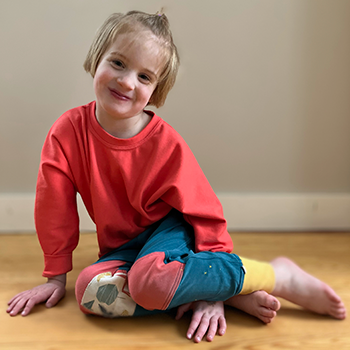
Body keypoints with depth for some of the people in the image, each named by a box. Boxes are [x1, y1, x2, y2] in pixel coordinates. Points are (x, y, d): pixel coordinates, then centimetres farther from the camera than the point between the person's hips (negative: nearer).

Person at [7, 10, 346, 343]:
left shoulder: (166, 144, -18)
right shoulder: (69, 131, -12)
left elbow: (207, 213, -14)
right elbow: (55, 206, -4)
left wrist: (213, 294, -18)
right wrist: (56, 276, 1)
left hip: (171, 230, -4)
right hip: (123, 247, 4)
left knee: (150, 278, -38)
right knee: (90, 293, -28)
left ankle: (278, 274, -18)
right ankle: (237, 296, -23)